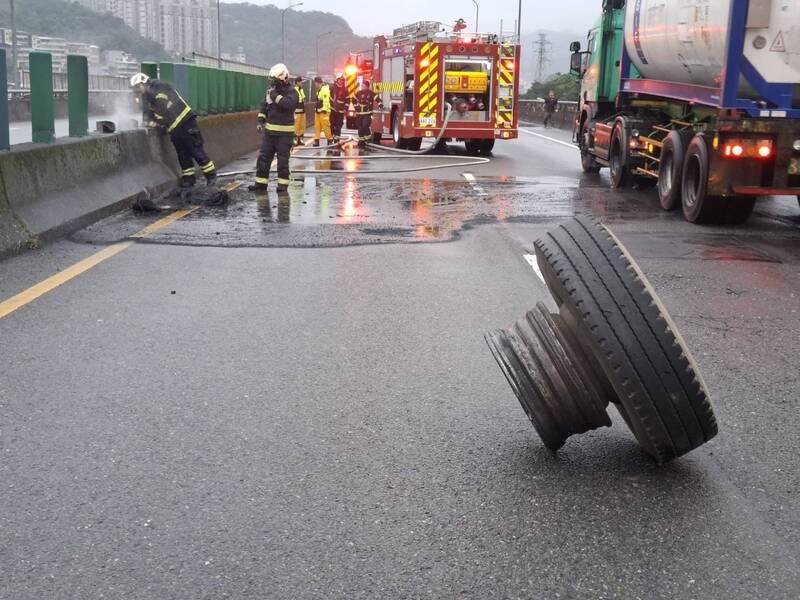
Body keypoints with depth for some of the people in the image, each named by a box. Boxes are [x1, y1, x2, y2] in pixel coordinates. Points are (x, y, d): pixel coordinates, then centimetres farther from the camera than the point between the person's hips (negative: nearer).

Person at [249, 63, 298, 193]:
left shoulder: (291, 92, -9)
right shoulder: (272, 90, 10)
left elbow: (288, 104, -30)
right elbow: (264, 105, 20)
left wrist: (275, 96, -23)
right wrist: (261, 120, 9)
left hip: (284, 132, -6)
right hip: (269, 130, 6)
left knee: (283, 159, 0)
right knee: (263, 157, 6)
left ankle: (283, 183, 10)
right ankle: (261, 182, 12)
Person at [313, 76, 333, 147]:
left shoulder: (325, 89, -14)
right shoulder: (319, 90, 19)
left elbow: (326, 100, -20)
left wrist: (325, 110, -22)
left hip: (323, 112, -10)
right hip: (318, 111, 10)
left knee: (325, 127, -7)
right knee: (317, 126, 9)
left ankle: (329, 140, 0)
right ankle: (316, 140, 12)